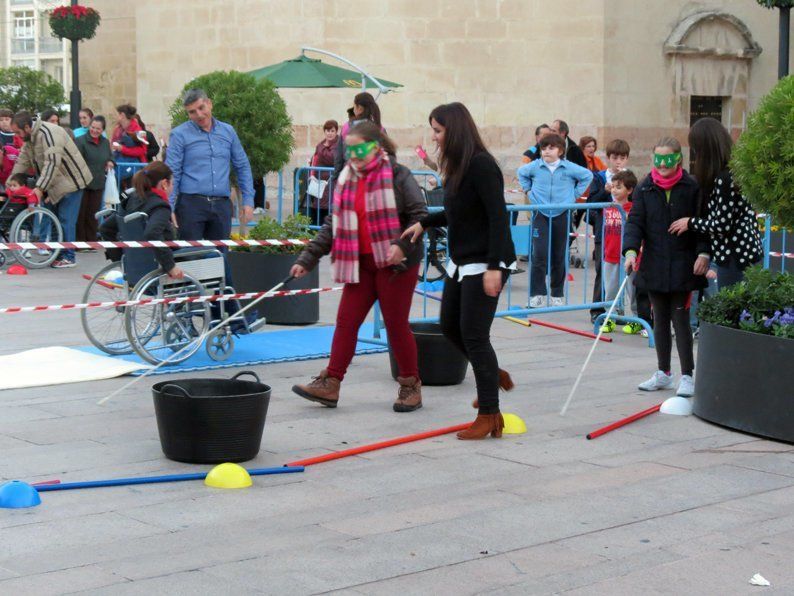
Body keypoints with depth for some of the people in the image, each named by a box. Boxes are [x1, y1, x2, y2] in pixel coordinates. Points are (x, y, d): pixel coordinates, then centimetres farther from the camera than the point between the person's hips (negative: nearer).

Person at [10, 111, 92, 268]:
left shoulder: (47, 134, -25)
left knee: (66, 220, -9)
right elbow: (22, 161, 11)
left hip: (70, 181, -10)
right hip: (56, 183, 10)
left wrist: (40, 187, -35)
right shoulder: (30, 137, 7)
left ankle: (68, 258, -4)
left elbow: (52, 162, -32)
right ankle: (58, 254, 15)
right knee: (55, 218, 10)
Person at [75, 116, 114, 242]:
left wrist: (110, 162, 7)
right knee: (81, 214, 1)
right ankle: (80, 241, 7)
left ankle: (91, 241, 15)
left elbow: (110, 156, 28)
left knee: (93, 214, 9)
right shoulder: (81, 141, -9)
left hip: (98, 184, 5)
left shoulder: (105, 142, 12)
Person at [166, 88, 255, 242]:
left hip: (221, 206, 4)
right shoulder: (179, 134, -1)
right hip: (191, 203, -4)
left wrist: (248, 200, 8)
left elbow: (242, 167, 16)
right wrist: (169, 210, -11)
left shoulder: (228, 131, 11)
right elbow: (171, 174, -4)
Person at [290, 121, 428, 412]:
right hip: (359, 262, 6)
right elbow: (333, 225, 13)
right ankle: (329, 384, 5)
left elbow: (420, 216, -11)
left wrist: (403, 244, -27)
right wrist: (307, 259, 8)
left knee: (396, 324, 0)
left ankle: (411, 386, 14)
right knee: (346, 321, 3)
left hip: (395, 263, -6)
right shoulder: (346, 180, 11)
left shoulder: (398, 176, -8)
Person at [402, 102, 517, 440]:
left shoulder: (481, 165, -19)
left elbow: (498, 217, -23)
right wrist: (425, 223, 22)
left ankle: (489, 415, 3)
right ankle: (494, 376, 34)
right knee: (450, 326, 15)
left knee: (474, 334, -6)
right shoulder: (457, 166, 10)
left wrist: (494, 267, -27)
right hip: (461, 261, 10)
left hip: (485, 263, -10)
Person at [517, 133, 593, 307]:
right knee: (539, 255, -12)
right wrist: (528, 190, 11)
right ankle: (536, 294, -6)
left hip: (561, 215, 1)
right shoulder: (535, 167, -1)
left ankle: (557, 294, 20)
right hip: (540, 215, 0)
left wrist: (576, 193, 7)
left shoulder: (569, 168, -4)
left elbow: (588, 175, 12)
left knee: (559, 257, 8)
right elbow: (521, 173, 20)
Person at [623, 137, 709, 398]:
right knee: (660, 319, 12)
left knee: (680, 318, -4)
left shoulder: (692, 187, -4)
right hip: (654, 265, 3)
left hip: (682, 265, -3)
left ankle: (687, 376, 5)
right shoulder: (645, 188, 3)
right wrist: (631, 250, -15)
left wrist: (703, 253, -10)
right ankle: (663, 373, 22)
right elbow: (635, 221, -1)